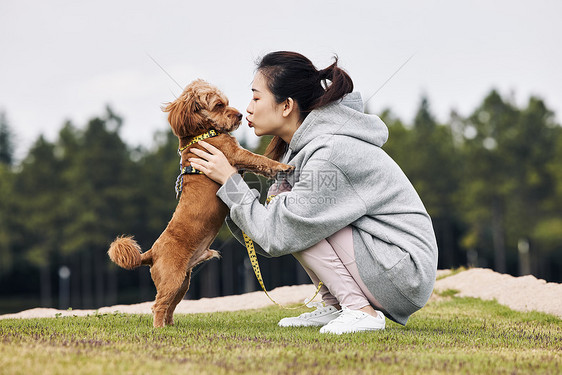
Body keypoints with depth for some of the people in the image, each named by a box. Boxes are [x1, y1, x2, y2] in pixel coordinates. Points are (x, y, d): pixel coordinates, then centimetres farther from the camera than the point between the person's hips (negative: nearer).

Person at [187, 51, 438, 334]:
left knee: (296, 222, -16)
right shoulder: (298, 146, 7)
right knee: (282, 195, 5)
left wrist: (230, 179, -13)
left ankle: (361, 311, -11)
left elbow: (278, 238, -21)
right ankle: (334, 307, 9)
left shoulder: (330, 154, -22)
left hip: (407, 275, -9)